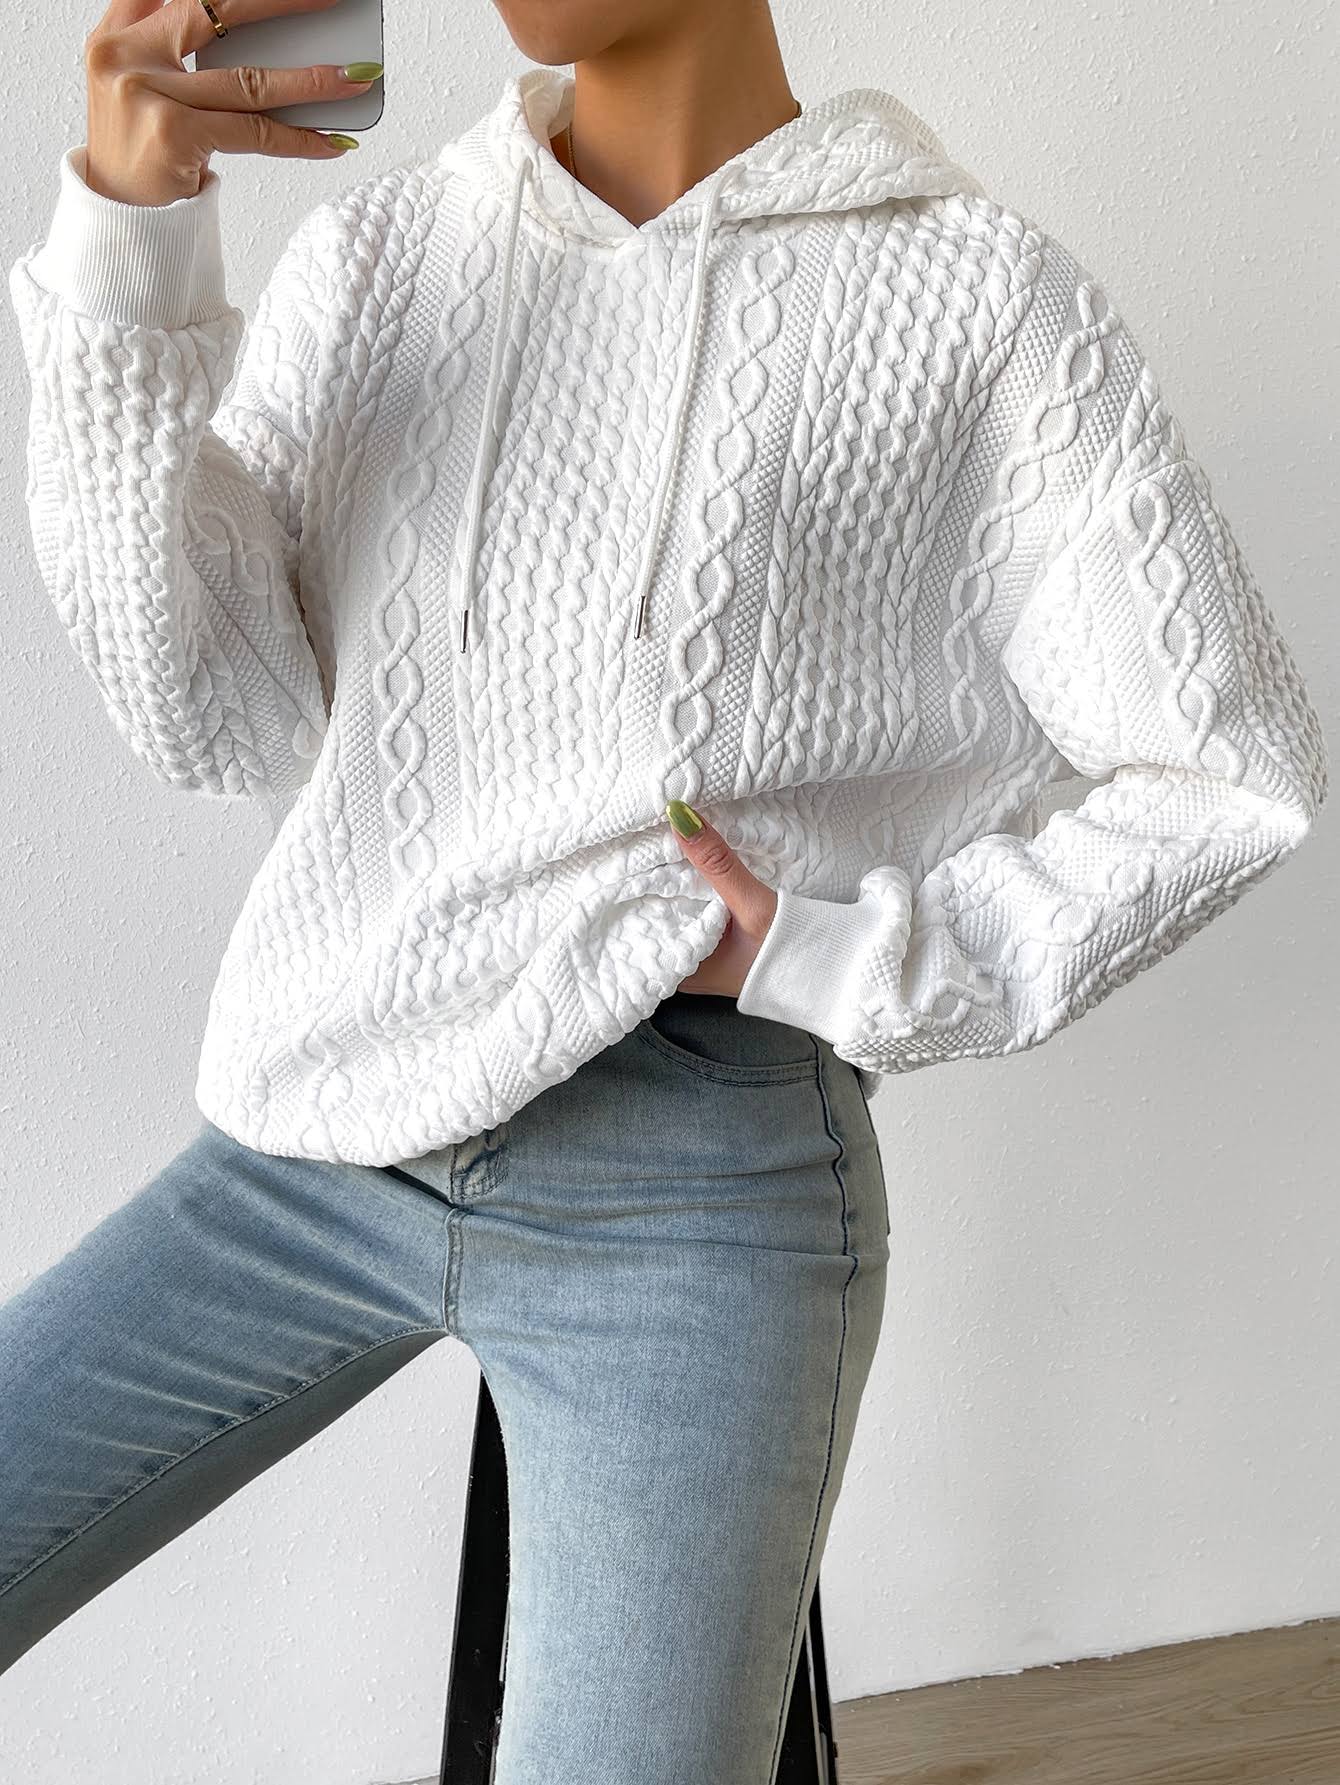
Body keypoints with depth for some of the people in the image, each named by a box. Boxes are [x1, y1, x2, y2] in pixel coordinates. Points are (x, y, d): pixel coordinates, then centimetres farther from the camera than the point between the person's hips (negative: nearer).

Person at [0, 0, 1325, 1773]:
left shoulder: (976, 295, -3)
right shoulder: (376, 253, 8)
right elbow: (220, 714, -3)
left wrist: (852, 968, -7)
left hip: (691, 1179, -4)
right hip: (318, 1143, 4)